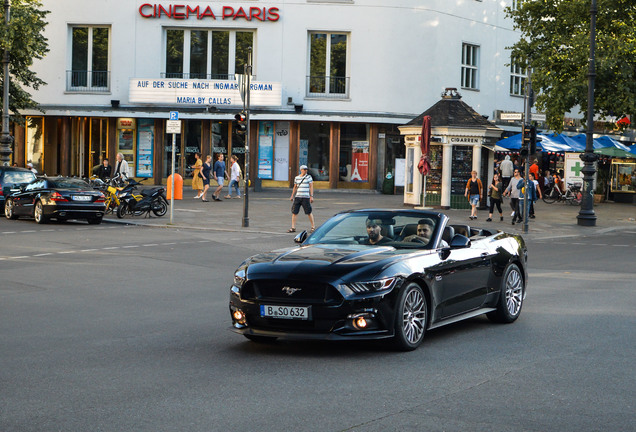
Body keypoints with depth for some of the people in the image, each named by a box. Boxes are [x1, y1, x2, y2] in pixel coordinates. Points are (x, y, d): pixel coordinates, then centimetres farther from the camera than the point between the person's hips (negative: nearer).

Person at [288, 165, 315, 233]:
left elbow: (311, 186, -2)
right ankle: (293, 228, 4)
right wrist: (292, 196, 19)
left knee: (309, 212, 0)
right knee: (294, 212, -1)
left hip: (306, 197, -4)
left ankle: (313, 227, 12)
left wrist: (311, 196, -9)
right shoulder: (296, 178, 12)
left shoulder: (309, 177, 1)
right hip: (297, 197, 4)